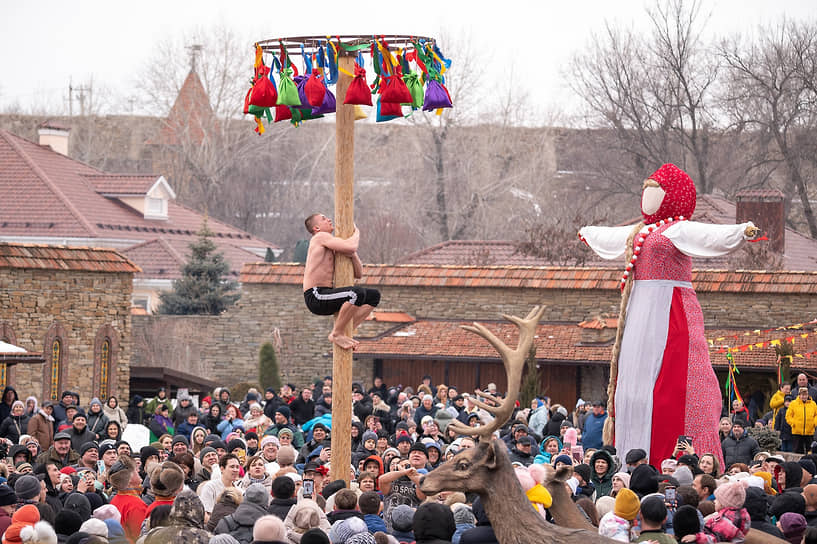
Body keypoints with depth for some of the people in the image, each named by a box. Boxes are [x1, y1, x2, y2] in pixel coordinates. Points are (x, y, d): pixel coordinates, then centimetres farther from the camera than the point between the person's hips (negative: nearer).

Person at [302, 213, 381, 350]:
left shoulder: (333, 251, 23)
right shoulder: (320, 237, -4)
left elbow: (358, 274, 20)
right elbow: (350, 246, -19)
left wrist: (353, 254, 3)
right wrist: (356, 232, 2)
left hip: (325, 297, 10)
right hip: (316, 298, -10)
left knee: (374, 295, 14)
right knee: (357, 293, -33)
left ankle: (342, 333, 7)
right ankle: (337, 334, -15)